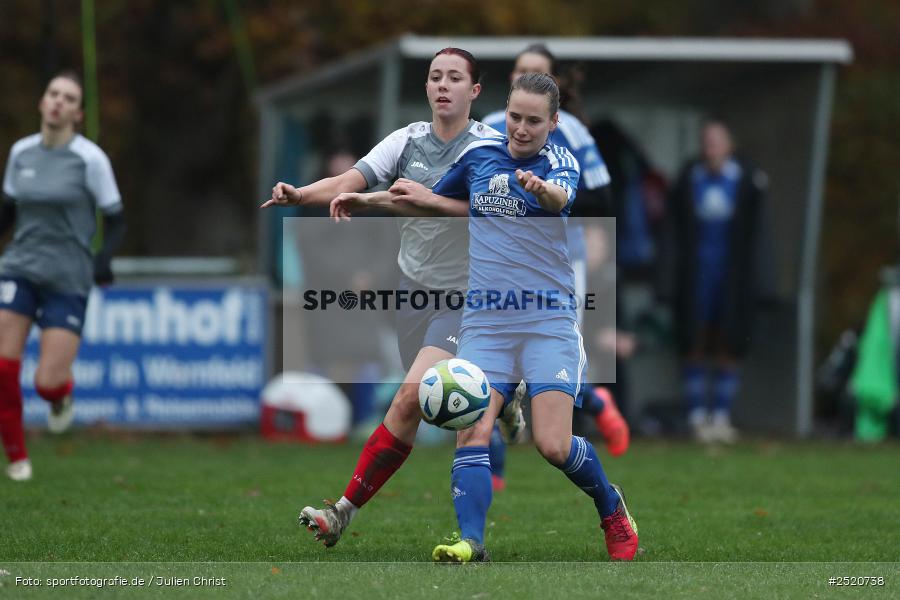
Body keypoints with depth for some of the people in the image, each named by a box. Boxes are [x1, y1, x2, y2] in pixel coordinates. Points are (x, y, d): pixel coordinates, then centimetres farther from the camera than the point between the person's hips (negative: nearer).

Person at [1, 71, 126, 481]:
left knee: (48, 384, -9)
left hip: (68, 280, -3)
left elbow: (115, 221, -1)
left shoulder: (90, 158, -7)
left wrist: (103, 260, -17)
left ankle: (61, 393, 29)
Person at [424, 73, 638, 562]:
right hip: (484, 320, 3)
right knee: (472, 434, -16)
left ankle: (612, 509, 16)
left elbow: (562, 197, -30)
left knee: (554, 446, -11)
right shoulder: (478, 155, 8)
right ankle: (470, 541, -20)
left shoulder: (560, 163, -5)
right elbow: (433, 199, 28)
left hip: (548, 320, -3)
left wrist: (542, 188, -53)